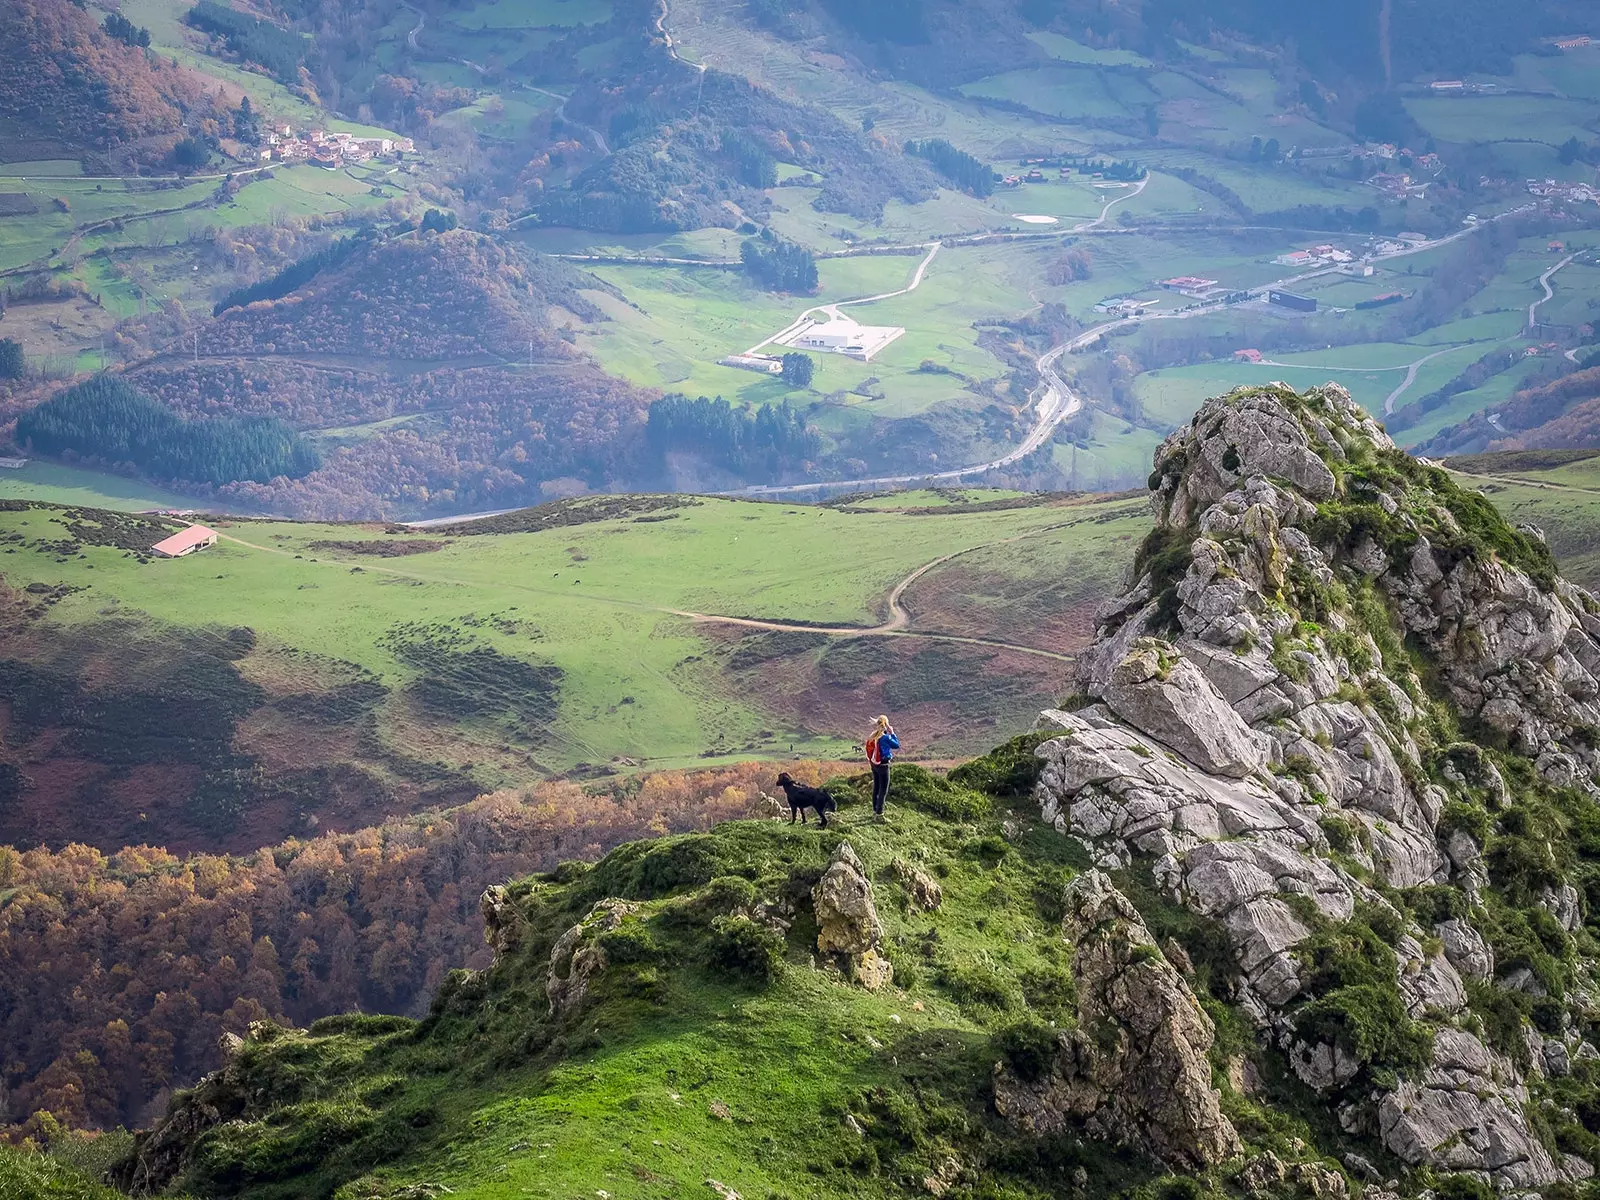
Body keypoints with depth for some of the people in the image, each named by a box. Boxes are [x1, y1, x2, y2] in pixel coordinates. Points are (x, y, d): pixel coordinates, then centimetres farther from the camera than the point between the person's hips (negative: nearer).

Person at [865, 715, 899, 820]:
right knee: (883, 790, 1)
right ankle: (879, 814, 3)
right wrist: (892, 733, -4)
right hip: (883, 765, -7)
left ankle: (875, 810, 31)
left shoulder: (872, 736, -1)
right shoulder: (885, 737, -21)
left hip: (874, 764, 8)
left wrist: (888, 733, 6)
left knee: (876, 788, 20)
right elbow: (897, 745, -9)